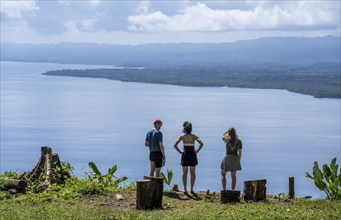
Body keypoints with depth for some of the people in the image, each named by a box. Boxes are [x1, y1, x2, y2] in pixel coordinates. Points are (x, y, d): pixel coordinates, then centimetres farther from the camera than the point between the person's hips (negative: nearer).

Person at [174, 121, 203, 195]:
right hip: (192, 155, 0)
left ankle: (185, 190, 5)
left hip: (185, 155, 0)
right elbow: (201, 144, -15)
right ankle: (192, 189, 3)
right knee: (192, 173, 8)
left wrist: (180, 151, -1)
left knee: (184, 173, 8)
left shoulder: (182, 136, -3)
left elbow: (175, 145, -10)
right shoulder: (194, 136, -3)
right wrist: (197, 151, -5)